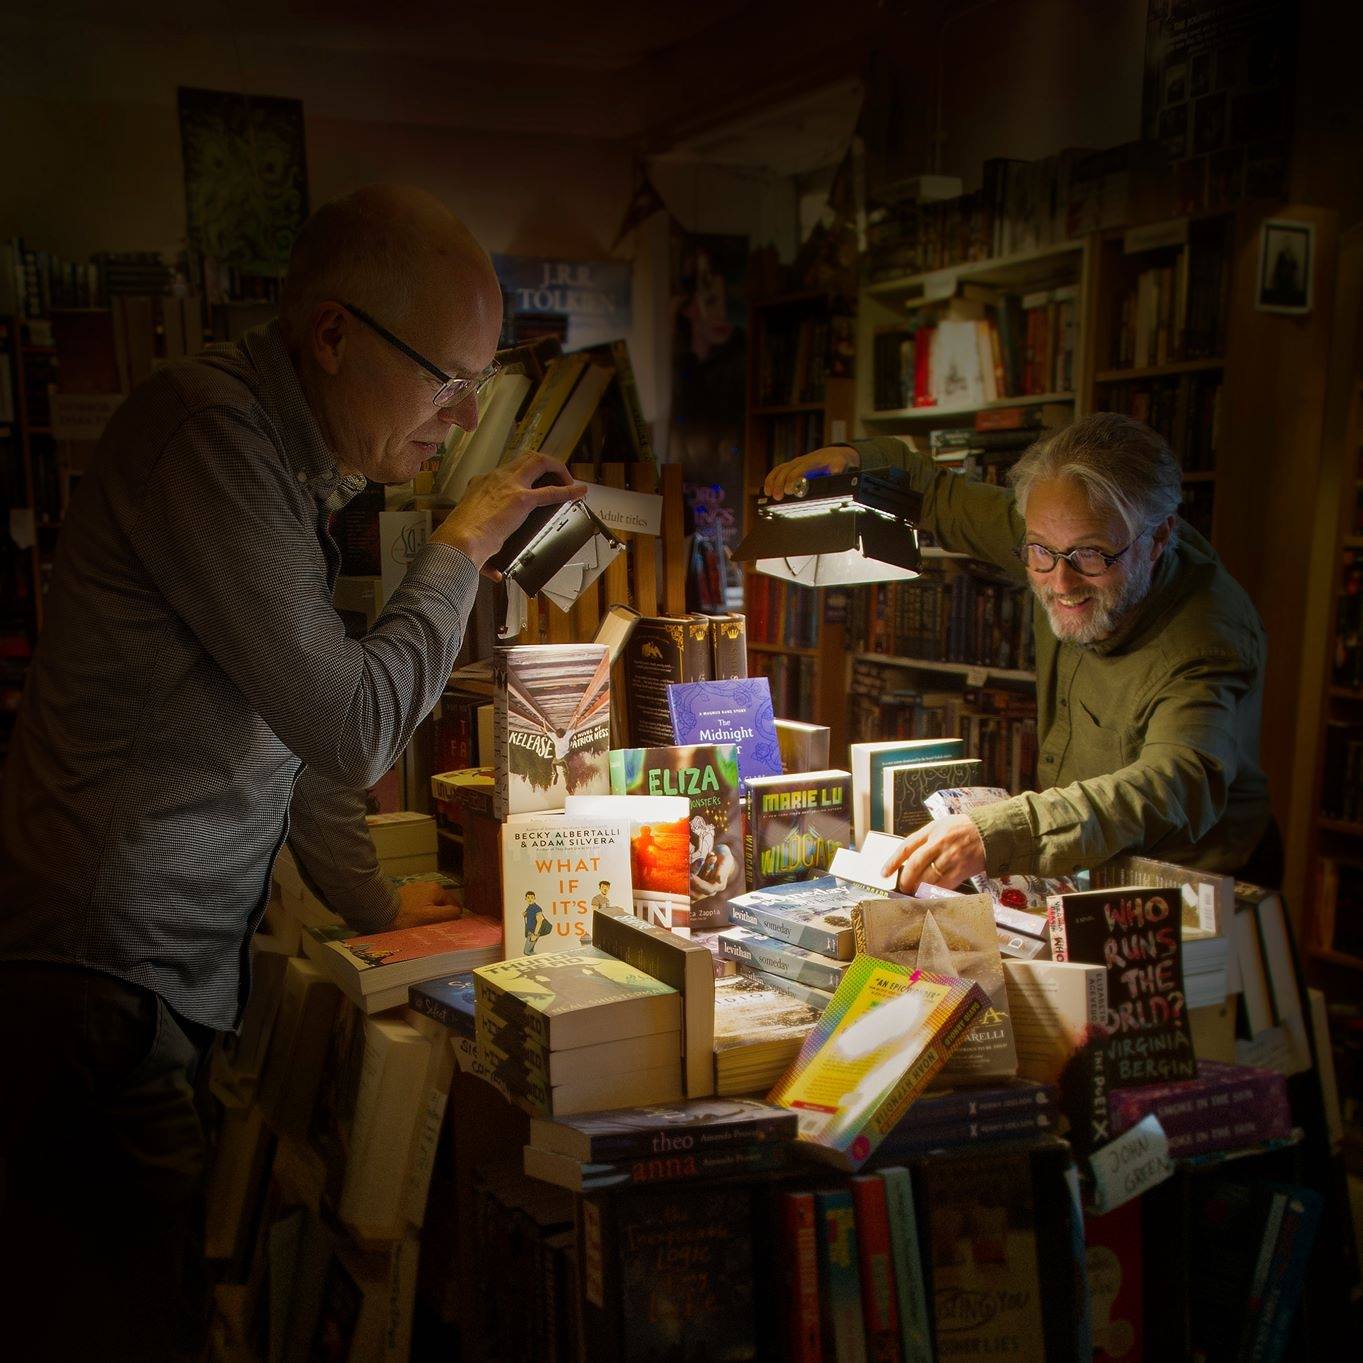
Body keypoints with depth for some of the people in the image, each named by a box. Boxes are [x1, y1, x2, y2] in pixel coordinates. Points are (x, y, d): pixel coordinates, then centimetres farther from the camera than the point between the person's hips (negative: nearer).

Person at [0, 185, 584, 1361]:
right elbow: (354, 728, -19)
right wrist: (462, 548, -6)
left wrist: (370, 898, 22)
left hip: (173, 980, 9)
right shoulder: (207, 427, -17)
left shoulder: (297, 467, 13)